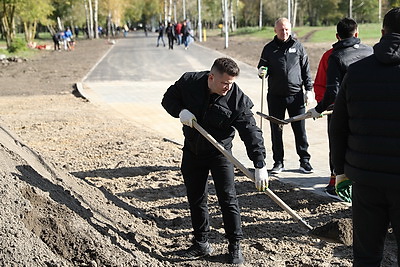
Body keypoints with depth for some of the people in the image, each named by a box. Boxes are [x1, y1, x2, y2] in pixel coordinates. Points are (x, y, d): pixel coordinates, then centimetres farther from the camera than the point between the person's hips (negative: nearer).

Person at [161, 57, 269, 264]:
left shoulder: (237, 99, -20)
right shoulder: (189, 82, -14)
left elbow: (251, 132, -21)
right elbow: (168, 98, 2)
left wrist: (260, 165, -28)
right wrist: (180, 111, -20)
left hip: (220, 152, -3)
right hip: (192, 151, 3)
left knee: (228, 199, -5)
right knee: (196, 199, 10)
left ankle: (235, 247, 9)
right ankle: (201, 243, 25)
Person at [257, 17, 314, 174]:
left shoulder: (297, 47, 7)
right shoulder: (269, 48, 7)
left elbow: (306, 69, 10)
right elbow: (263, 67, 10)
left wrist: (309, 89, 4)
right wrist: (261, 71, -15)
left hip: (295, 95, -1)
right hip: (275, 96, 1)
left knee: (300, 129, 3)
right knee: (276, 130, 6)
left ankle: (304, 160, 14)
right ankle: (278, 162, 16)